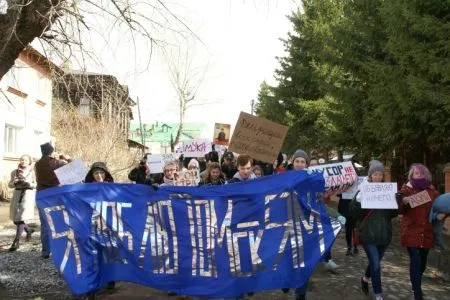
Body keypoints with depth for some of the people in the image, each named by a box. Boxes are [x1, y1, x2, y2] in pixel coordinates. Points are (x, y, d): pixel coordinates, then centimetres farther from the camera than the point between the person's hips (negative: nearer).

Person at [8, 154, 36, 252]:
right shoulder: (15, 172, 10)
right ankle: (29, 230, 35)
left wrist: (27, 183, -17)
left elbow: (36, 185, 0)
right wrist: (14, 182, -9)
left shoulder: (32, 172, 0)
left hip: (28, 194, -5)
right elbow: (10, 185, 12)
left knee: (21, 218, -12)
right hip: (17, 195, 5)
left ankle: (16, 241, -9)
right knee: (15, 219, 7)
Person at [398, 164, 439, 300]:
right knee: (416, 261, -12)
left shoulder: (432, 190, 8)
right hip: (411, 231, -4)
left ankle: (416, 286, 36)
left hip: (427, 232, 4)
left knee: (423, 261, 13)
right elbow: (400, 210, -2)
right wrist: (404, 202, -22)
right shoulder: (406, 189, -1)